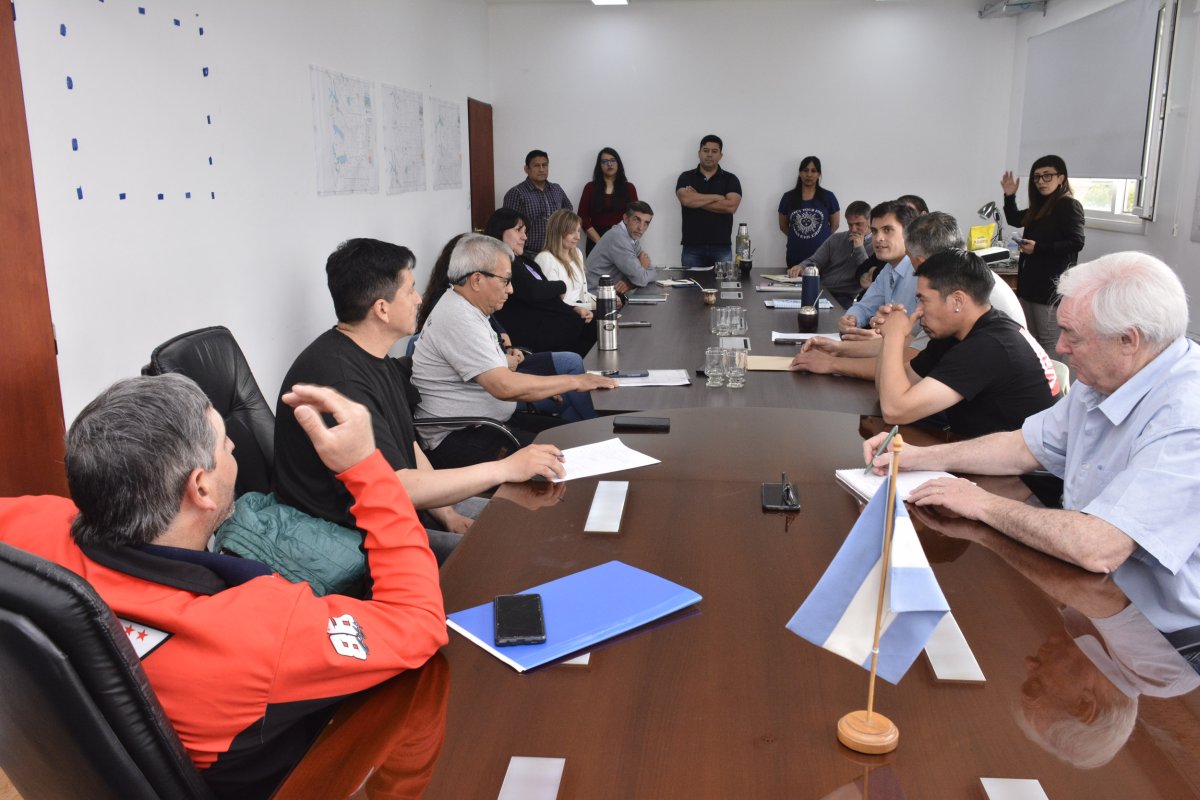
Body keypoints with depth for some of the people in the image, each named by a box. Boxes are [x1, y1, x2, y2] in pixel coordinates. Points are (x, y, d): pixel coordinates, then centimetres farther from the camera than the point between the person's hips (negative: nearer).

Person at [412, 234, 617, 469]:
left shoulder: (465, 309, 13)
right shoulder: (458, 319, -20)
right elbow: (505, 387, -26)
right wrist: (575, 382, -17)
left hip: (488, 421, 10)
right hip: (457, 439, -10)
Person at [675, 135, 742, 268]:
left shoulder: (730, 179, 8)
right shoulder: (686, 177, 8)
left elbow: (731, 206, -8)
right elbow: (686, 199, -12)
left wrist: (696, 200, -5)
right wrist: (717, 197, -5)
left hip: (722, 248, 0)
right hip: (692, 248, 0)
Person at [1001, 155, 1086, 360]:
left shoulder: (1069, 205, -9)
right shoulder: (1040, 206, 16)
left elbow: (1076, 243, -17)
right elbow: (1014, 219, 31)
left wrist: (1038, 248, -20)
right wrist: (1009, 196, 15)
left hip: (1050, 285, -9)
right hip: (1030, 281, 9)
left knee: (1050, 343, -8)